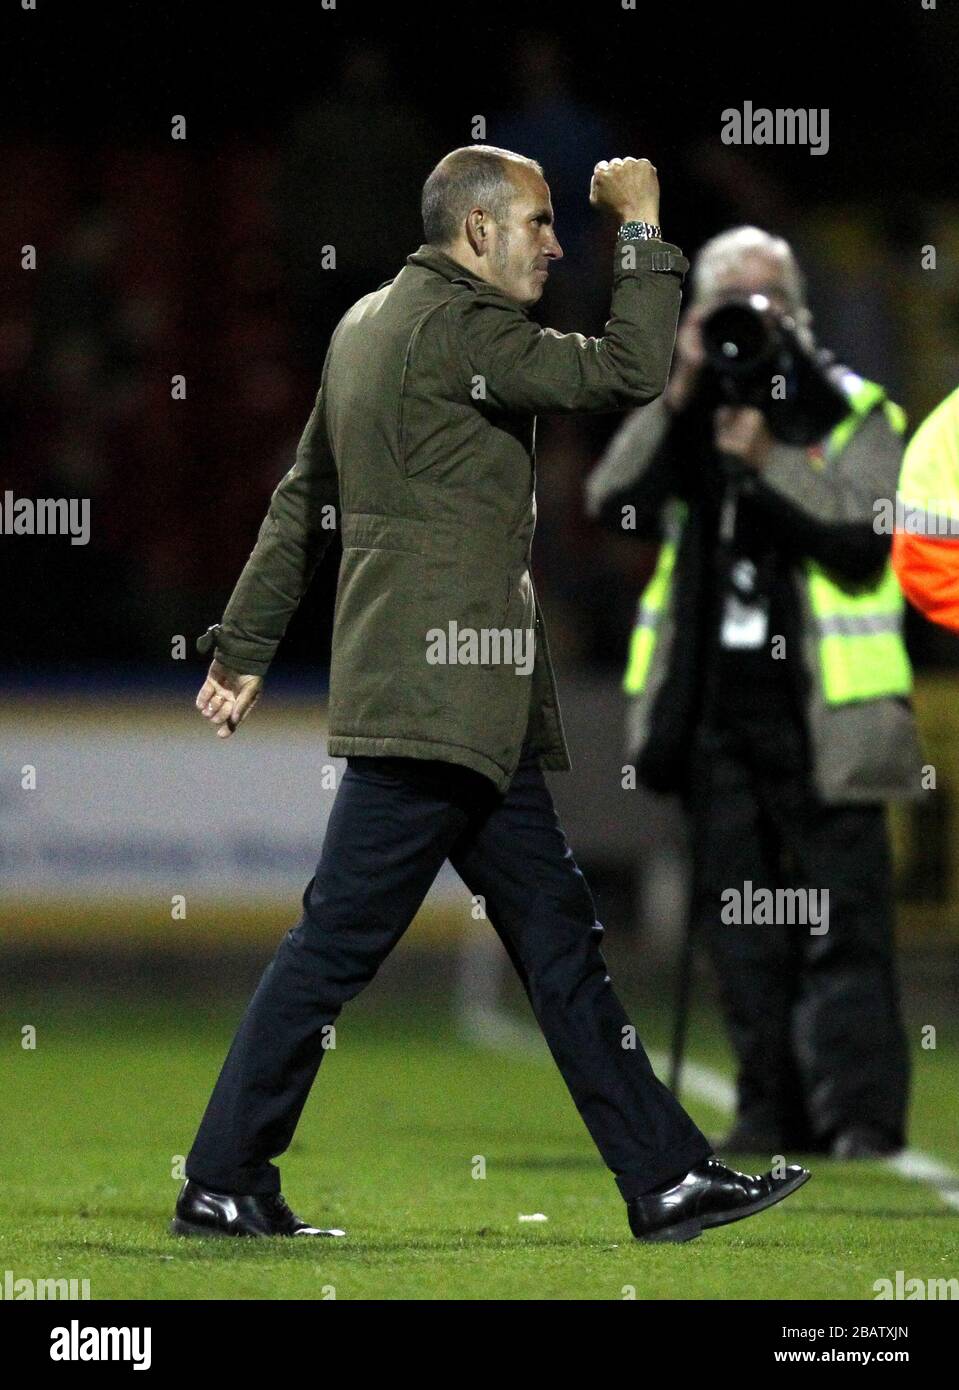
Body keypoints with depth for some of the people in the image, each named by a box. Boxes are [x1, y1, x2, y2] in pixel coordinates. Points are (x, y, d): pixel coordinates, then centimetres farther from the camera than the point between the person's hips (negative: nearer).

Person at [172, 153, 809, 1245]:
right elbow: (630, 372, -19)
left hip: (461, 705, 11)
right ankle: (220, 1184, 1)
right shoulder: (458, 326, -13)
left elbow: (303, 499, 21)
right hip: (436, 693, -11)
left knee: (558, 935, 8)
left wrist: (245, 644, 24)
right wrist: (642, 229, -8)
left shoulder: (370, 321, 17)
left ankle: (665, 1179, 8)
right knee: (338, 942, -5)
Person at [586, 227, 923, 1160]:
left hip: (820, 719, -4)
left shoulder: (850, 411, 2)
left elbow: (865, 539, -13)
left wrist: (767, 457, -18)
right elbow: (614, 504, -3)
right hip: (715, 710, 4)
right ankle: (774, 1111, 11)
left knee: (841, 921, -8)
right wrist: (678, 400, -10)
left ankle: (861, 1111, -10)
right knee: (739, 930, 6)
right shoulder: (682, 417, 14)